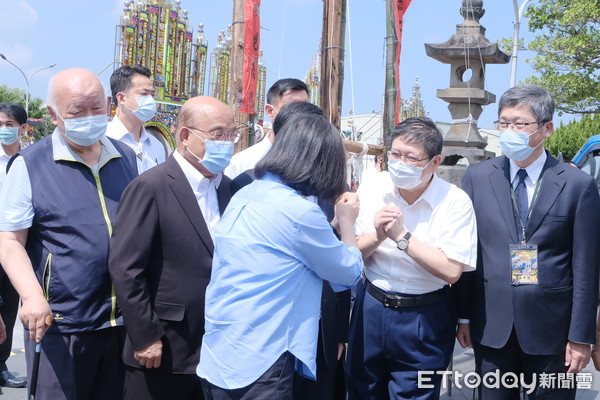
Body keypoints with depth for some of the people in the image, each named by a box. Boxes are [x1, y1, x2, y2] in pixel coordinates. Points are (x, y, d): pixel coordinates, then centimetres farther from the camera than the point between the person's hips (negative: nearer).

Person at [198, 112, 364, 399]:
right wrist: (346, 220, 10)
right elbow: (349, 272, -4)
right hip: (255, 362, -8)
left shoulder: (245, 197, 6)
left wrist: (334, 224, 16)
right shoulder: (299, 211, -18)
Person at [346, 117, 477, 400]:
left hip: (424, 320, -3)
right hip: (370, 309, 4)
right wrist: (377, 236, -20)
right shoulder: (370, 192, -3)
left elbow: (451, 271, -20)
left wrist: (401, 236, -23)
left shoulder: (455, 203, -13)